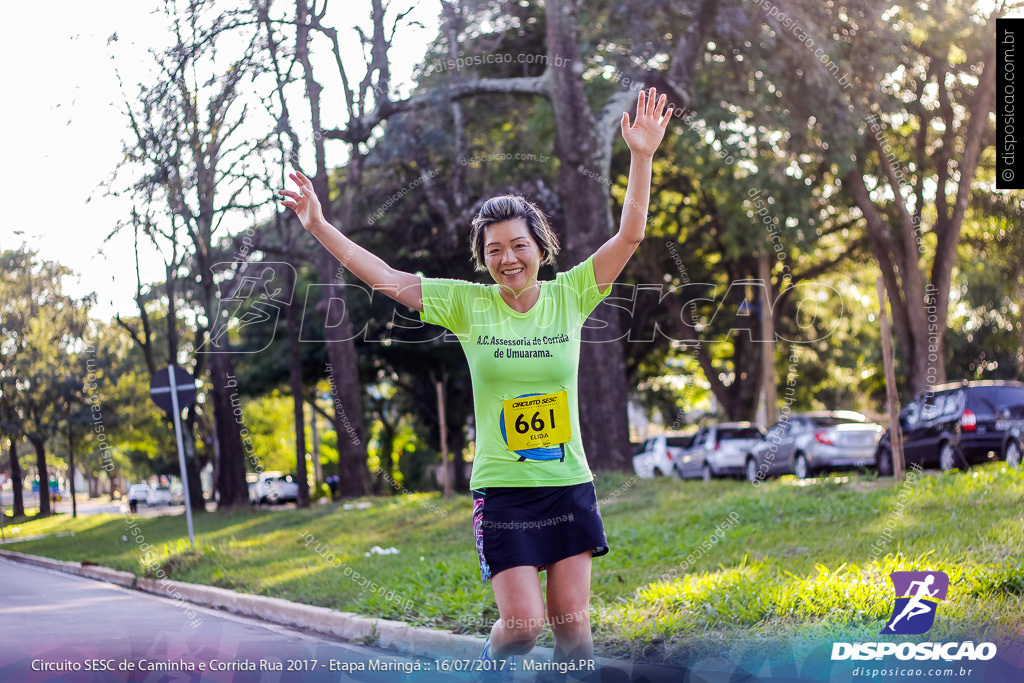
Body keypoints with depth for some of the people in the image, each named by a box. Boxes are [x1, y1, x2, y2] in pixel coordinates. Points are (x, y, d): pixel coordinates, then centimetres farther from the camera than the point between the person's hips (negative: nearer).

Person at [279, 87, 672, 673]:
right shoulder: (468, 304, -2)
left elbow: (630, 236, -5)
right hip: (501, 489, -1)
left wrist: (642, 156, -15)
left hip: (570, 486, 1)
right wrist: (321, 227, -10)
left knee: (572, 624, 2)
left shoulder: (569, 297, 0)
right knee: (523, 624, -7)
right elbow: (388, 279, -3)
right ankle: (495, 661, 26)